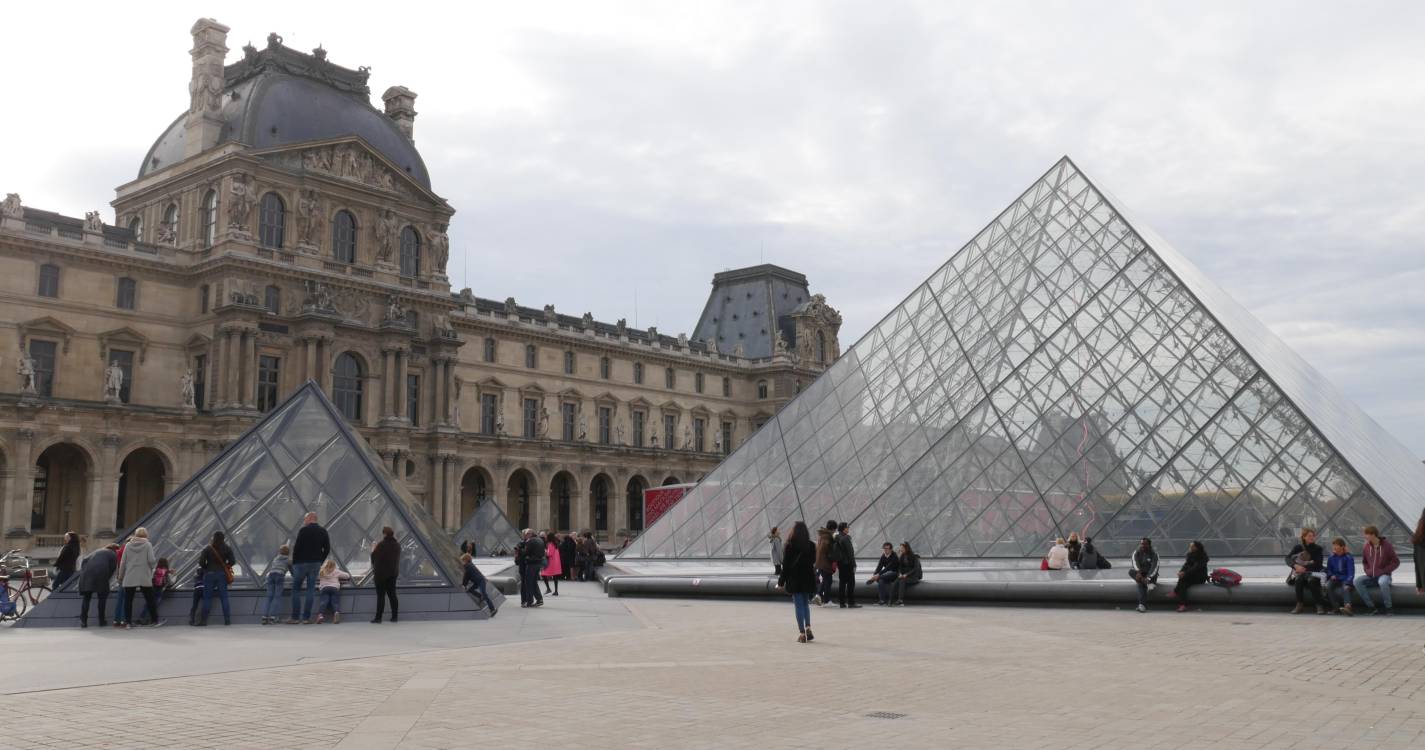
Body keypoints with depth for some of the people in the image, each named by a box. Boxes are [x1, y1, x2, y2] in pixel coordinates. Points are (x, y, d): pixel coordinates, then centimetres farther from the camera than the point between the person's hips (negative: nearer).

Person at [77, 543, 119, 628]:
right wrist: (106, 579, 14)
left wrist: (82, 571, 19)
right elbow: (112, 568, 6)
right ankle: (101, 621, 10)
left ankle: (83, 620, 1)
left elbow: (85, 560, 20)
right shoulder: (113, 555, 17)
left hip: (87, 573, 4)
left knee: (86, 597, 11)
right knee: (102, 597, 9)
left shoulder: (97, 551, 32)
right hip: (101, 574, -4)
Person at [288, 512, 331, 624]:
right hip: (316, 564, 4)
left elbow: (297, 547, -12)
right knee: (311, 589, 5)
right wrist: (320, 561, 12)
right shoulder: (323, 531, 8)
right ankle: (306, 617, 1)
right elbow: (327, 549, 7)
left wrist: (294, 562, -2)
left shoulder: (303, 530, -8)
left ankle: (294, 617, 2)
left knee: (296, 589, 5)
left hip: (302, 562, -4)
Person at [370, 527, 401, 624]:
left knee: (381, 596, -1)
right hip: (393, 573, 6)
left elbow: (374, 558, -11)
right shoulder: (397, 545, 5)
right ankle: (395, 616, 12)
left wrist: (373, 550, 10)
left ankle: (378, 617, 0)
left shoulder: (381, 545, -18)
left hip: (381, 574, -6)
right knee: (392, 594, 12)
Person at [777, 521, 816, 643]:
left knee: (799, 605, 2)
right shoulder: (811, 545, -1)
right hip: (808, 579, 3)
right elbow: (813, 563, 6)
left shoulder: (789, 546, -11)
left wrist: (781, 582, -3)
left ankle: (802, 633, 0)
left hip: (794, 580, -3)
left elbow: (786, 565, -9)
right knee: (806, 603, 18)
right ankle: (808, 628, 7)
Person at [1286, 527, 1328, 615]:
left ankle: (1320, 605, -27)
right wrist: (1295, 566, -27)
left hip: (1314, 572, -1)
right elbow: (1288, 558, -7)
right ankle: (1300, 605, -25)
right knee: (1298, 580, -33)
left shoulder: (1317, 548, 0)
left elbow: (1318, 564, -10)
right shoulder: (1298, 547, 4)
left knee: (1312, 581, -35)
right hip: (1301, 572, 1)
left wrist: (1305, 567, -21)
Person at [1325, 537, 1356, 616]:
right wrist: (1331, 575, -7)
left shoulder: (1348, 558, -7)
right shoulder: (1331, 558, 4)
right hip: (1335, 579, 3)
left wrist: (1347, 583, -27)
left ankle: (1347, 606, -58)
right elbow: (1328, 569, 16)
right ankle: (1336, 607, -27)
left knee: (1346, 588, -36)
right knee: (1327, 586, -29)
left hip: (1345, 579, -3)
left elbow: (1351, 572, -13)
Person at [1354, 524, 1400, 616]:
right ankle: (1371, 606, -18)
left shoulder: (1386, 545, -8)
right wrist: (1367, 571, 1)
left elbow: (1396, 562, -6)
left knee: (1383, 582, -39)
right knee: (1357, 581, -22)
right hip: (1371, 577, 5)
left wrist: (1384, 571, -14)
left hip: (1384, 575, -5)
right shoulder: (1366, 547, 5)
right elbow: (1364, 562, 20)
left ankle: (1387, 608, -19)